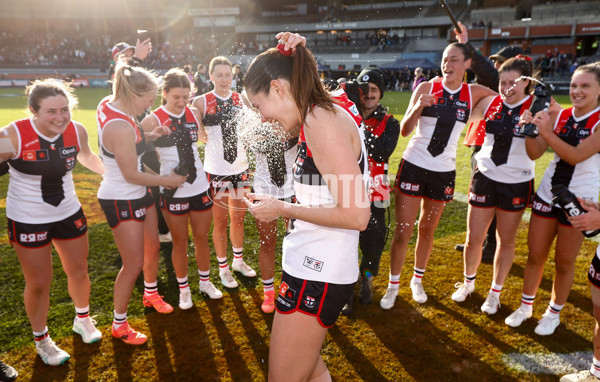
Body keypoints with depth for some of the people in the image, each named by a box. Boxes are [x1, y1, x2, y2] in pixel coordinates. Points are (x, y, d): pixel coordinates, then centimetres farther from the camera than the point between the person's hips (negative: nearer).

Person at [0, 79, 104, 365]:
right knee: (39, 284, 9)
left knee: (78, 272, 17)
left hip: (69, 214, 4)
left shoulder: (77, 131, -10)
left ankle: (83, 319, 46)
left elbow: (87, 157, 11)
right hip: (27, 221, -3)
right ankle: (41, 340, 35)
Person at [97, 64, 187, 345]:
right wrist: (166, 180, -9)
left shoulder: (108, 104, -2)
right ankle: (119, 325, 22)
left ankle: (151, 294, 47)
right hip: (121, 201, -10)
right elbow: (131, 175, -22)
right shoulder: (121, 127, -29)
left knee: (152, 248, 22)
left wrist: (149, 136, -1)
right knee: (133, 264, 1)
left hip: (139, 195, 10)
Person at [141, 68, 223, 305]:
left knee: (202, 237, 15)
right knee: (180, 242, 10)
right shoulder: (153, 120, -11)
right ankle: (183, 288, 30)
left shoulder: (194, 114, 2)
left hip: (200, 186, 4)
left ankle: (205, 281, 36)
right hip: (173, 190, -3)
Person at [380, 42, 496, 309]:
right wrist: (418, 107, -26)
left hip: (444, 171, 3)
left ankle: (417, 280, 33)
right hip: (413, 166, -2)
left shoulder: (474, 94, 1)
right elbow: (404, 131, -10)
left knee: (427, 229, 14)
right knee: (402, 231, 0)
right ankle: (393, 285, 17)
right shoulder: (426, 88, -6)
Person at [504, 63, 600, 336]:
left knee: (564, 261, 8)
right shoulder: (560, 116, 1)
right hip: (547, 193, 4)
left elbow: (576, 155, -24)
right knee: (535, 254, 10)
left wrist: (547, 132, -33)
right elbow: (536, 153, -2)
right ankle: (525, 306, 27)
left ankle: (554, 313, 27)